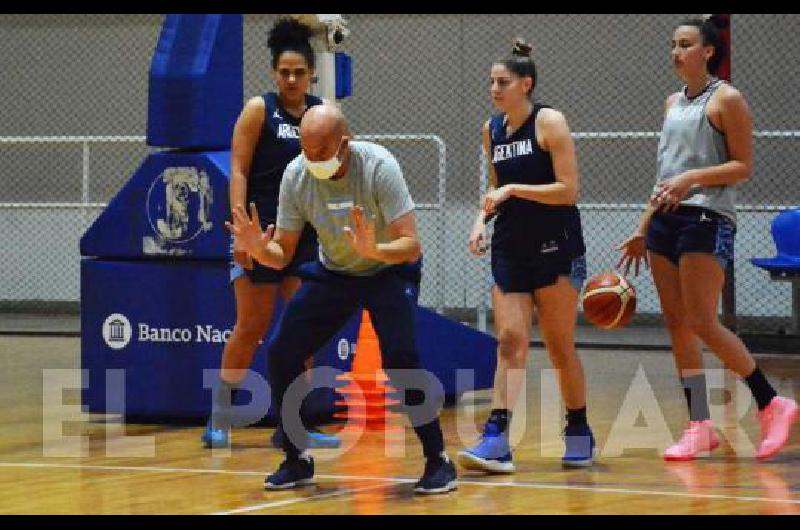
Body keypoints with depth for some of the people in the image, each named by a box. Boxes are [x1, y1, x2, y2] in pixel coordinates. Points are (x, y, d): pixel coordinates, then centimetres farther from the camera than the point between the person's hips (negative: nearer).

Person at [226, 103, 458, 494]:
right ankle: (297, 460, 9)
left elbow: (411, 245, -31)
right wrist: (259, 249, -32)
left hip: (389, 269, -4)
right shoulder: (295, 176, -17)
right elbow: (282, 255, -9)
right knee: (281, 352, -8)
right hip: (332, 272, 4)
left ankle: (438, 462, -10)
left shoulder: (378, 166, -29)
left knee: (400, 358, -25)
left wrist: (373, 251, -52)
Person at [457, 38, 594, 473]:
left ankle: (579, 433, 19)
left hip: (555, 249, -5)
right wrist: (482, 219, 4)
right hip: (510, 249, 5)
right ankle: (496, 441, -16)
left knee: (559, 347, 2)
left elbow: (568, 190, -15)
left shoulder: (549, 122, -10)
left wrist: (514, 190, -20)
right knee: (509, 340, -7)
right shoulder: (491, 130, 9)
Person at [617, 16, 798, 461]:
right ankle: (700, 427, 7)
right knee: (677, 324, 3)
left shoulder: (726, 99, -5)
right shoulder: (673, 104, 17)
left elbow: (744, 166, -10)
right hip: (667, 219, 8)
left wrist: (692, 178, -21)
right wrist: (643, 229, 21)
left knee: (703, 324, -12)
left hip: (708, 219, -8)